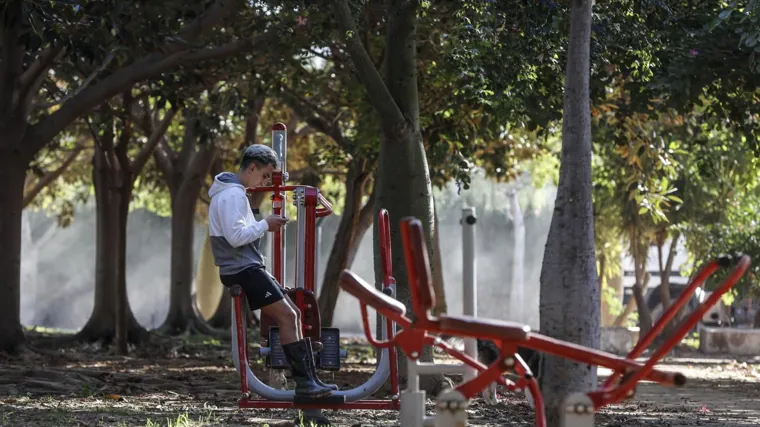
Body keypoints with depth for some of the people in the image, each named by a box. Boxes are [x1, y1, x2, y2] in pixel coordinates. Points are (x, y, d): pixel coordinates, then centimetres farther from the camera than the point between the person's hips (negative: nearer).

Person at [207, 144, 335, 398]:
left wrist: (264, 225, 9)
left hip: (248, 267, 11)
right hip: (243, 270, -11)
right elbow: (235, 236, -24)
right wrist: (265, 225, -13)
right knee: (287, 316, -15)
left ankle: (310, 378, 9)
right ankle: (303, 382, -15)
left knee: (293, 314, 9)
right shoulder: (232, 194, -15)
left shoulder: (233, 192, 19)